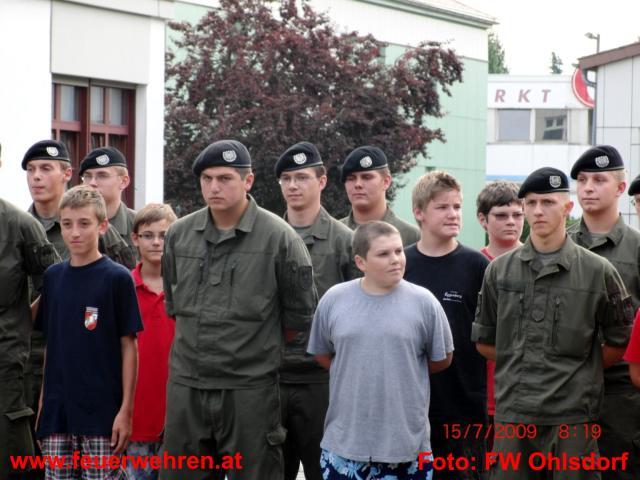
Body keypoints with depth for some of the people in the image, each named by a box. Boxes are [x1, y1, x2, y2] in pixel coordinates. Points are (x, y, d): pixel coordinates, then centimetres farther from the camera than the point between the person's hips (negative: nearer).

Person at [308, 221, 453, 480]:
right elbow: (322, 354, 13)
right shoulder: (334, 299, 1)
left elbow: (442, 359, 7)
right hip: (344, 439, 1)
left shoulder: (423, 302, -4)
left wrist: (405, 371, 9)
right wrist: (355, 375, 6)